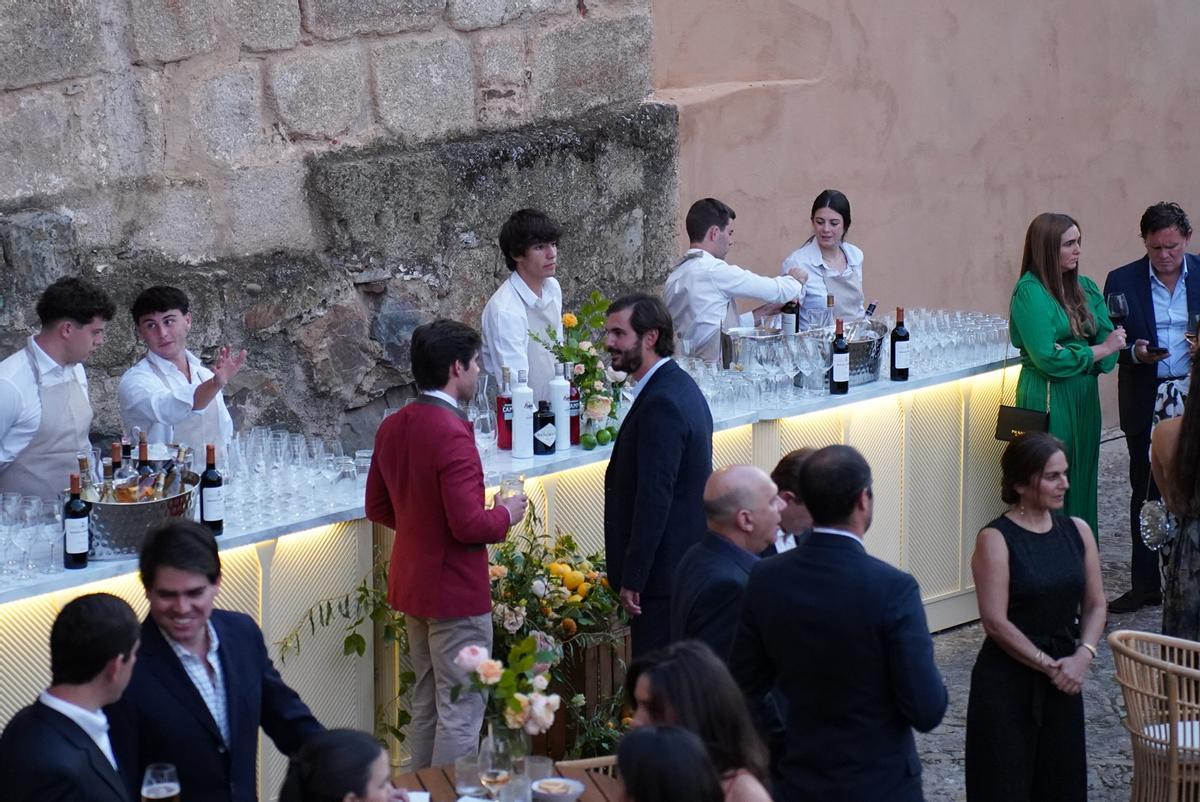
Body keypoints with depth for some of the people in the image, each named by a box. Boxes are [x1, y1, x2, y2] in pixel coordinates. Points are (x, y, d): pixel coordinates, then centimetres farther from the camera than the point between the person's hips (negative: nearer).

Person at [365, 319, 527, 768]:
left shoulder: (392, 428, 4)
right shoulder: (451, 434, -23)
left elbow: (377, 508, 14)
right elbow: (468, 525, -26)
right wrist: (505, 516, -8)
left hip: (412, 586, 9)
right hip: (455, 592, -9)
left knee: (425, 704, 19)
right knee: (460, 713, -1)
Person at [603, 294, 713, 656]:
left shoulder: (661, 403, -19)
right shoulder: (680, 387, 14)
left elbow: (654, 496, -23)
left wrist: (632, 578, -19)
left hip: (663, 571, -11)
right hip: (688, 564, 11)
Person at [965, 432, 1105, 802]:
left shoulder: (1077, 531, 5)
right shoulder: (996, 539, -12)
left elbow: (1095, 605, 8)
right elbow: (996, 622, -16)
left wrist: (1082, 655, -9)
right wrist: (1048, 665, -13)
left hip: (1063, 680, 6)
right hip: (1007, 681, -5)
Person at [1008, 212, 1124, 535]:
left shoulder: (1085, 287, 11)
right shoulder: (1030, 291, -11)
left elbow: (1109, 337, 3)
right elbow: (1046, 358, -17)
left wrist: (1071, 353, -15)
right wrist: (1100, 350, -8)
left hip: (1084, 397, 7)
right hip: (1049, 399, -7)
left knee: (1083, 481, 9)